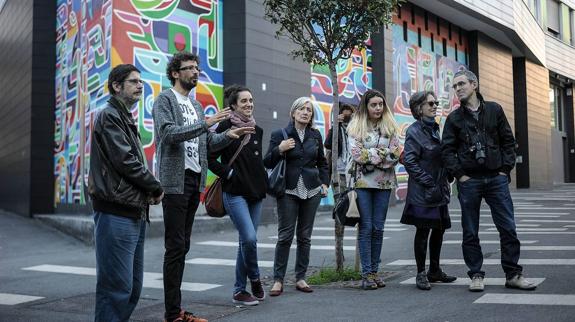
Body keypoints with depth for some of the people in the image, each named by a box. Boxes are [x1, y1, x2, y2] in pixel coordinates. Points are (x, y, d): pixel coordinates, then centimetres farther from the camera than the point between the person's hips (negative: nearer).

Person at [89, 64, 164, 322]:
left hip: (135, 212, 10)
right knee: (118, 286, -8)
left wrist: (149, 191, 3)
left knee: (133, 285, 13)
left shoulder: (125, 119, 21)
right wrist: (156, 188, -5)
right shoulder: (109, 116, -7)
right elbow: (125, 161, -16)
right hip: (117, 213, -10)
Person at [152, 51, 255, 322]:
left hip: (195, 180, 8)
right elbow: (168, 133, -19)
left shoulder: (196, 105, 20)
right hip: (175, 181, -8)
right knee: (175, 247, -5)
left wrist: (228, 135, 1)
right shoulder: (164, 100, -3)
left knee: (182, 247, 10)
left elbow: (208, 143, 18)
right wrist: (205, 122, -22)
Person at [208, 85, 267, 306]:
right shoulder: (226, 126, -6)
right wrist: (229, 173, -10)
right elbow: (211, 158, -8)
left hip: (255, 192, 6)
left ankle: (239, 291, 18)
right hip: (235, 192, -6)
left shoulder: (257, 130, 13)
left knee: (247, 241, 8)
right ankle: (255, 279, 9)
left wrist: (264, 182, 12)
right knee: (249, 238, -17)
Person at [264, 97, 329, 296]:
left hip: (311, 191, 4)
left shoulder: (315, 135, 10)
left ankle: (300, 278, 16)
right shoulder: (280, 135, -2)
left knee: (305, 236, 7)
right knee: (285, 236, -5)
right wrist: (279, 150, -18)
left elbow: (322, 162, 21)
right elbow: (267, 163, -2)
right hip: (288, 191, -3)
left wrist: (324, 183, 10)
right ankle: (278, 280, 3)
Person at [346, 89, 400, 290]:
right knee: (366, 228, -3)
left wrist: (371, 156, -11)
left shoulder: (390, 127, 10)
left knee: (378, 228, 5)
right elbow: (357, 154, -10)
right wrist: (384, 153, -8)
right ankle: (366, 274, 3)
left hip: (384, 183, 3)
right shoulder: (356, 127, 2)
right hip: (363, 183, -2)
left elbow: (395, 154, -1)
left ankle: (374, 271, 14)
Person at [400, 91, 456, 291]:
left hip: (439, 190, 8)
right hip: (423, 192, -8)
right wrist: (428, 182, -18)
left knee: (439, 229, 13)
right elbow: (409, 161, -17)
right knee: (423, 231, -2)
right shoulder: (414, 131, -10)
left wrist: (444, 180, 12)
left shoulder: (434, 128, 14)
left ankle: (434, 270, 26)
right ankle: (421, 274, 8)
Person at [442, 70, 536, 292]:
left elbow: (508, 141, 8)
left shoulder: (494, 110, 8)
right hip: (469, 181, 0)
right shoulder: (454, 118, 6)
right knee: (470, 232, 4)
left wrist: (506, 169, -1)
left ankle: (513, 274, 10)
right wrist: (460, 174, -7)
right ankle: (476, 275, 14)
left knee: (508, 228, 0)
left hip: (497, 179, 1)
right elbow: (447, 150, 2)